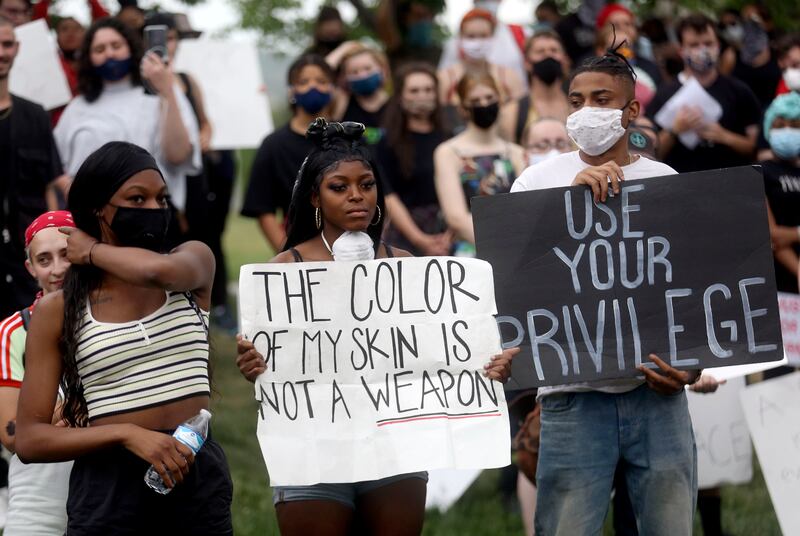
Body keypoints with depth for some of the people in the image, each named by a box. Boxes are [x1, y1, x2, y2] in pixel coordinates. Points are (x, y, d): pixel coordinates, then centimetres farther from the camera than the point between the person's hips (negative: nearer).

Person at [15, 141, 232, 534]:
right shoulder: (57, 310, -3)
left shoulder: (195, 259, 2)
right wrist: (127, 434, -20)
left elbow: (160, 270, -23)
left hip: (198, 475, 2)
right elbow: (30, 440, -6)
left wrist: (93, 252, -4)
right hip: (108, 485, -2)